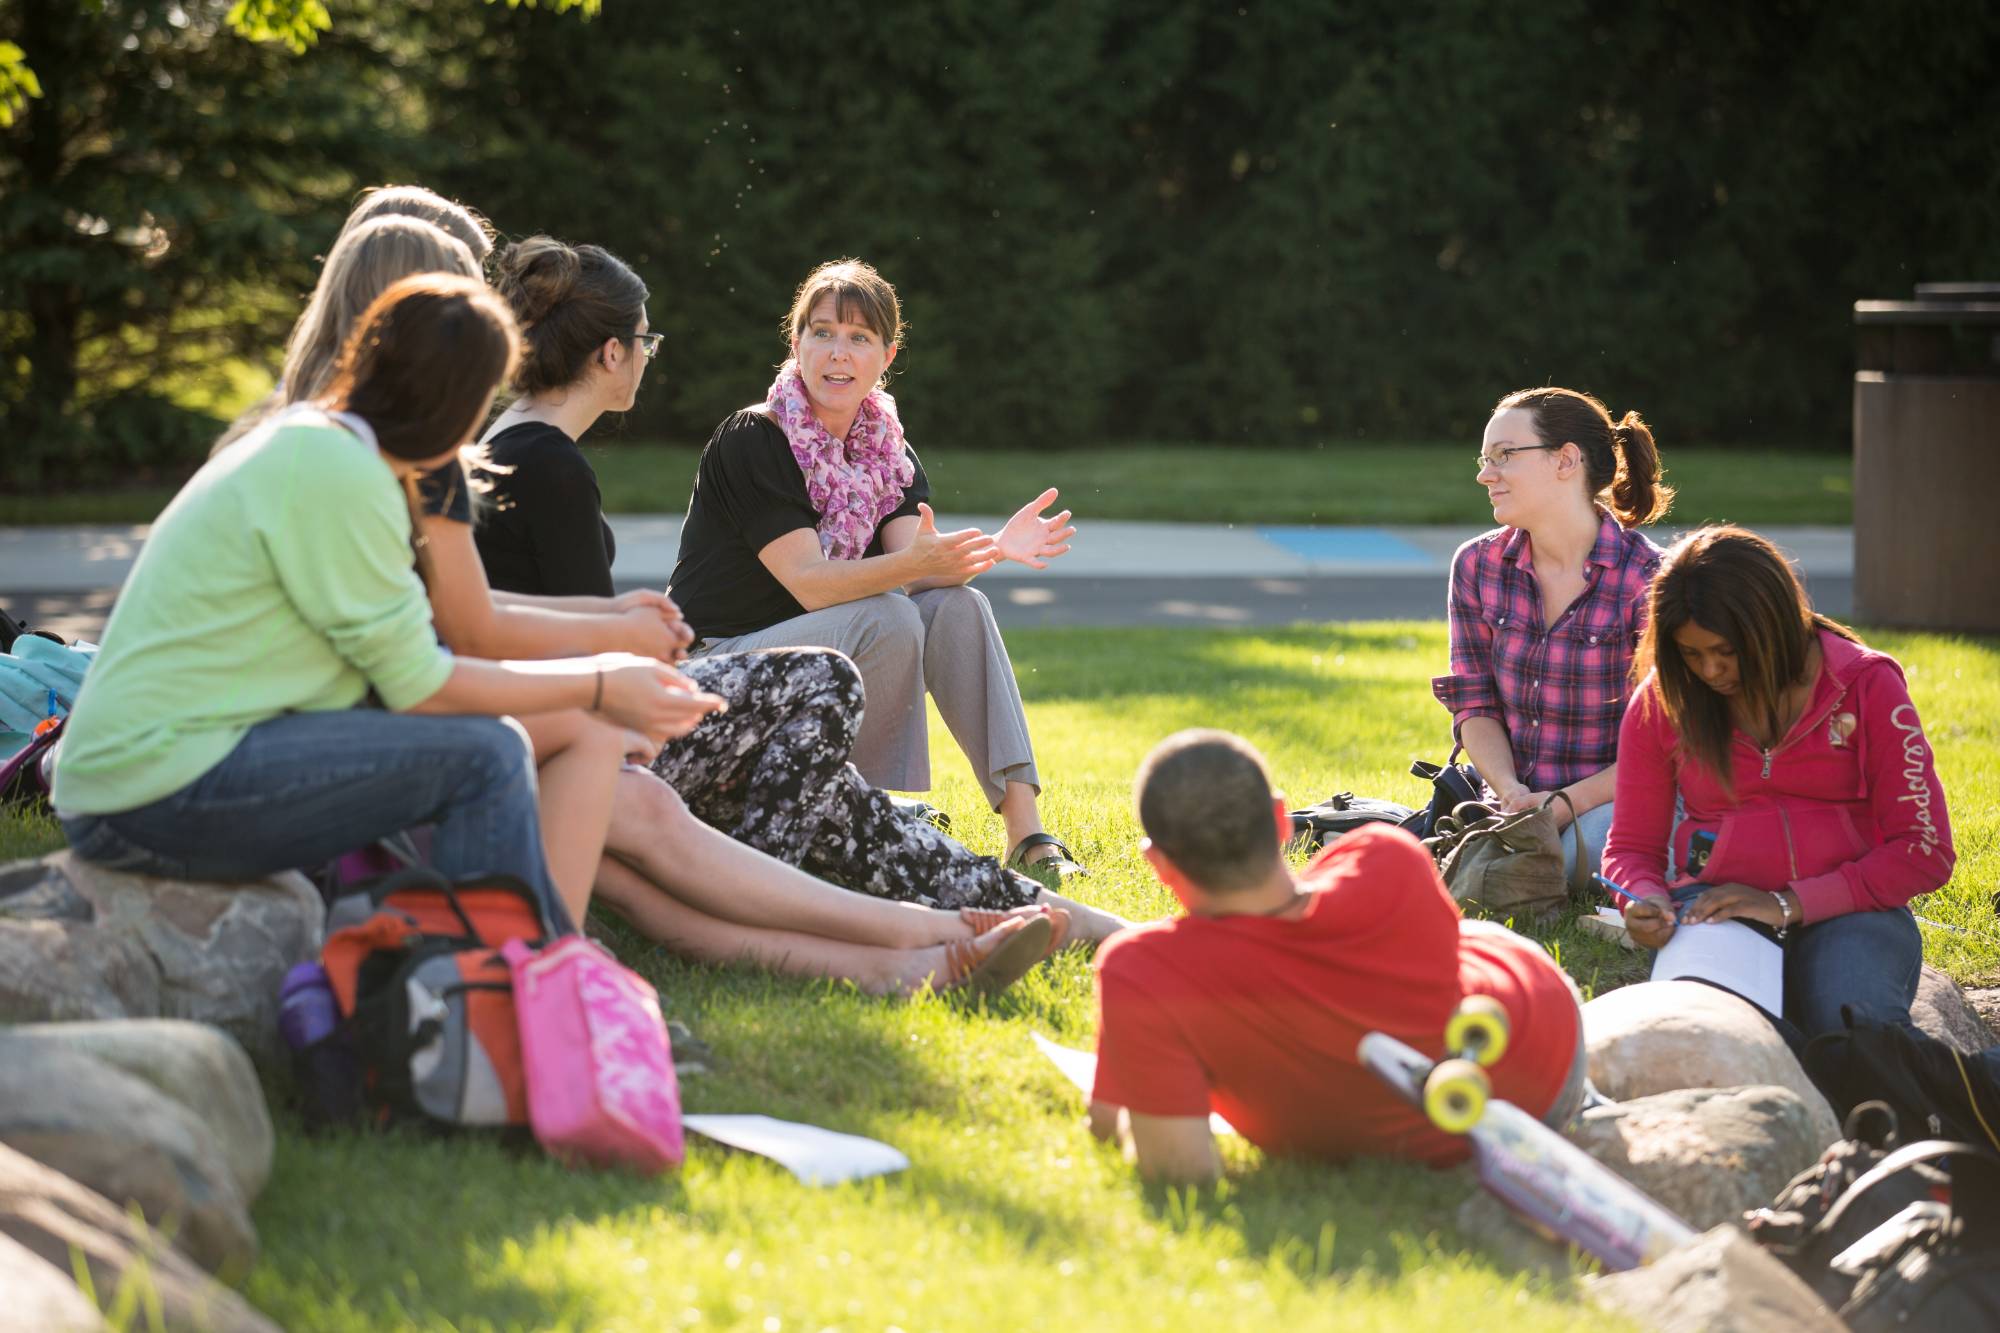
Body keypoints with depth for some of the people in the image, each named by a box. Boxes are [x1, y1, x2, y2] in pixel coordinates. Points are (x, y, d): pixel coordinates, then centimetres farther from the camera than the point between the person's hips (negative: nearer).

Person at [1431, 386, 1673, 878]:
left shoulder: (1647, 580, -10)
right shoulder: (1477, 566, 6)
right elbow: (1475, 706, 6)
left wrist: (1568, 802, -20)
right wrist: (1510, 792, -13)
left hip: (1614, 801, -3)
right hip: (1515, 799, 3)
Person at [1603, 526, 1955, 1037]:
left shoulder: (1866, 685, -1)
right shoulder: (1661, 703, 6)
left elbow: (1925, 852, -4)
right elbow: (1632, 847, 15)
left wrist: (1789, 904, -15)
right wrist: (1647, 901, -11)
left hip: (1845, 914, -1)